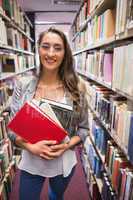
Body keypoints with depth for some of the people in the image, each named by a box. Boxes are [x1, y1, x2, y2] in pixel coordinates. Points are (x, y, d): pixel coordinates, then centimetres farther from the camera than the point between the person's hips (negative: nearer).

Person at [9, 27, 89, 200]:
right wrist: (31, 147, -22)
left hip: (64, 164, 1)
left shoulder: (76, 90, -12)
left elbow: (83, 128, -3)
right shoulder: (22, 86, -11)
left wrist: (67, 145, -19)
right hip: (30, 164, 0)